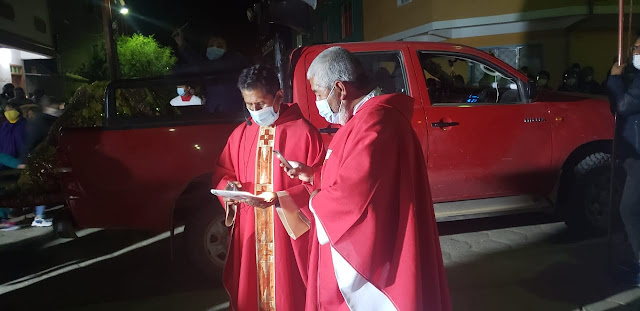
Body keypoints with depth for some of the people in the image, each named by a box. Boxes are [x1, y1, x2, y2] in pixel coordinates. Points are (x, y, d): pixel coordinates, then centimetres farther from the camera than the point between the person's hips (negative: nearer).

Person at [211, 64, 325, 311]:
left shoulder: (303, 132, -8)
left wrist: (280, 199, -20)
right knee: (248, 290, 13)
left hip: (289, 232, -4)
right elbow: (222, 173, 16)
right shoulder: (240, 134, 7)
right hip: (249, 232, 4)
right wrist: (229, 187, -7)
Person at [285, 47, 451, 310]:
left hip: (368, 257, -10)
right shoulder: (367, 116, 12)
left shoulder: (374, 120, -25)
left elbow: (352, 195, -30)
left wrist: (316, 202, -11)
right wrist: (312, 175, 12)